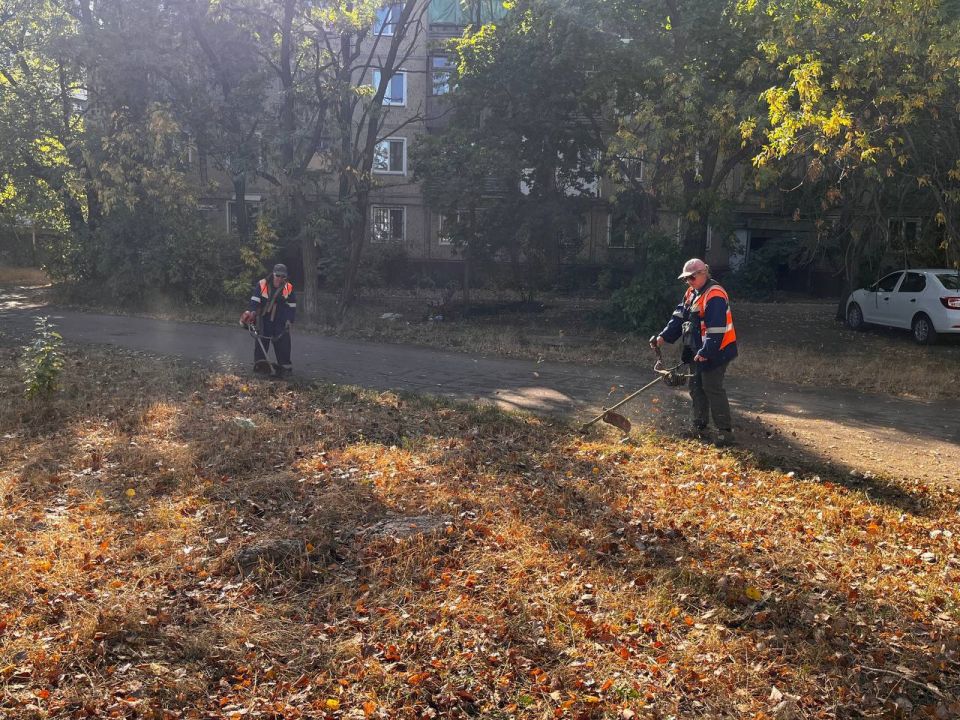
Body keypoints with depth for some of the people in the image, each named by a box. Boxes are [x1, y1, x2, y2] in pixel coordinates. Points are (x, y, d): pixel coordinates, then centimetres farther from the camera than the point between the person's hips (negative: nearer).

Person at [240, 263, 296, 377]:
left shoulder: (289, 288, -2)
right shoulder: (262, 285, -9)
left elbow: (292, 306, 4)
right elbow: (254, 300, -9)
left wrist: (290, 320, -2)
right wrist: (252, 312, -22)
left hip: (280, 321, 1)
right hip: (263, 319, -1)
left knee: (283, 342, 1)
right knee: (261, 342, -2)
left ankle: (284, 365, 8)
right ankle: (259, 362, 1)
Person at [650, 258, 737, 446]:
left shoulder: (714, 296, -21)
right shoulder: (691, 293, 10)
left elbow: (716, 329, -26)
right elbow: (678, 318, 10)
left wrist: (705, 353, -27)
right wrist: (663, 337, -1)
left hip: (714, 353, -10)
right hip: (697, 352, 10)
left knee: (712, 390, -8)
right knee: (696, 388, 15)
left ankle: (725, 432, -1)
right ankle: (699, 428, 25)